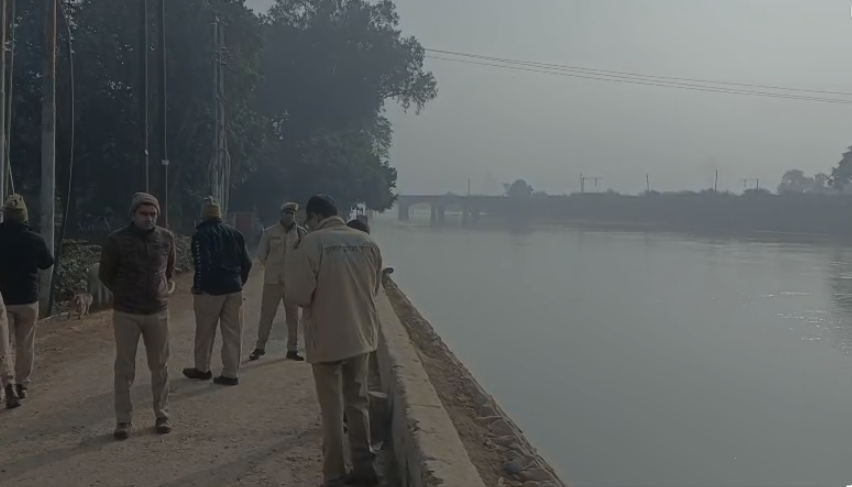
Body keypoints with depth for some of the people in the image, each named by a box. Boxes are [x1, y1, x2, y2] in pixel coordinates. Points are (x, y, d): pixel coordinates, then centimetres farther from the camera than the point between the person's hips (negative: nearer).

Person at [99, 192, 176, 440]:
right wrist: (125, 293, 8)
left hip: (158, 311, 2)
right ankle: (123, 420, 12)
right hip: (126, 313, -2)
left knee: (160, 366, 9)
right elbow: (105, 274, 4)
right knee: (124, 368, 4)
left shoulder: (167, 238, -1)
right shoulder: (117, 240, -9)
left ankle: (162, 415, 20)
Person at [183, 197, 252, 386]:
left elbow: (202, 265, -18)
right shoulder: (235, 233, 8)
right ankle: (230, 373, 6)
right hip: (234, 290, 5)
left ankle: (202, 369, 24)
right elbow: (246, 263, 8)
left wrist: (197, 288, -7)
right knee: (233, 333, 6)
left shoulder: (201, 235, -9)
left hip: (210, 290, -4)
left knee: (205, 332, 11)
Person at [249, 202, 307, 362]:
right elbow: (261, 253, 5)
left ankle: (292, 349, 17)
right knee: (266, 314, 3)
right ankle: (260, 347, 14)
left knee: (293, 316, 8)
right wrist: (273, 269, 9)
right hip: (273, 280, -1)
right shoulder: (270, 232, -2)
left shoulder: (302, 233, 1)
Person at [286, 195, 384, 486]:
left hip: (326, 337, -5)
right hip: (361, 334, 5)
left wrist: (316, 301, 6)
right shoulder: (367, 242, 1)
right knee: (358, 403, 18)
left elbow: (297, 292, -15)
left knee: (332, 410, 6)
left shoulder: (312, 242, -14)